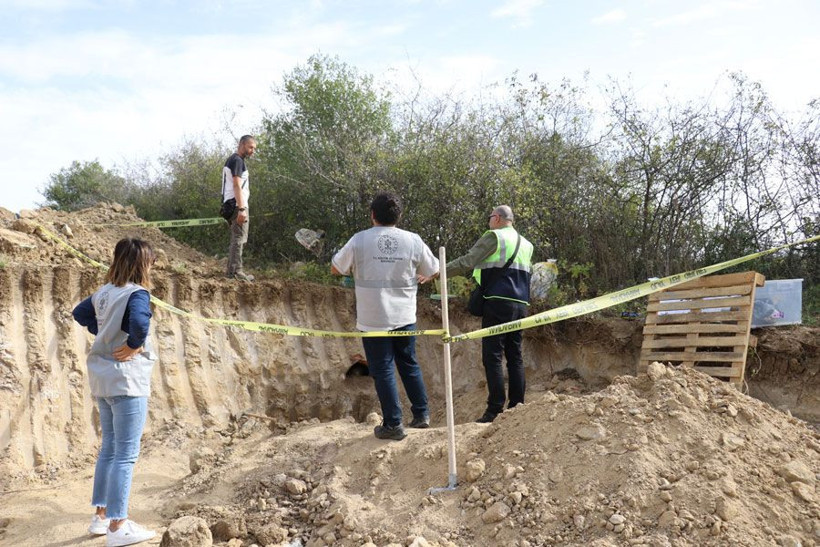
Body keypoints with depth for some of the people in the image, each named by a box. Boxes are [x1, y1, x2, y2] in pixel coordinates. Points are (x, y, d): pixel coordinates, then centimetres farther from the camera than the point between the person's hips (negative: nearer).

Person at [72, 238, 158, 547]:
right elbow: (139, 322, -36)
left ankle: (101, 515, 28)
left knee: (109, 448, 19)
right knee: (126, 454, -2)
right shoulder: (137, 293, -17)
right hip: (127, 381, -9)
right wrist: (134, 345, -19)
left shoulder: (104, 292, 8)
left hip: (103, 379, 9)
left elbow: (80, 313, 23)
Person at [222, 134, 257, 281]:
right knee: (239, 238, -10)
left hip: (233, 205, 10)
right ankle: (236, 271, -10)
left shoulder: (234, 160, 21)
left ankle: (231, 269, 17)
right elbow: (237, 186, -19)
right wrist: (242, 209, -24)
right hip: (237, 205, -10)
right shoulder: (237, 160, -11)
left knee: (237, 239, 13)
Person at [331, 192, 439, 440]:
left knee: (383, 370, 6)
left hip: (373, 319, -2)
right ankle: (422, 414, 25)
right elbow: (433, 271, 7)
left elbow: (335, 269, 2)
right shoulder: (413, 240, -5)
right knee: (409, 364, 19)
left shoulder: (359, 240, -9)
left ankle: (393, 424, 9)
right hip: (405, 317, 3)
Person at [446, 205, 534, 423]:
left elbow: (467, 262, -10)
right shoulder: (526, 244, 20)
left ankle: (495, 410, -8)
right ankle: (517, 406, 13)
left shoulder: (494, 236, -3)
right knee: (515, 356, 12)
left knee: (493, 356, -5)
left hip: (498, 303, -7)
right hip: (521, 305, 7)